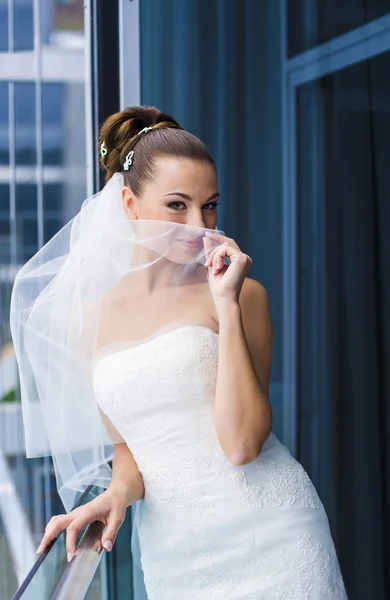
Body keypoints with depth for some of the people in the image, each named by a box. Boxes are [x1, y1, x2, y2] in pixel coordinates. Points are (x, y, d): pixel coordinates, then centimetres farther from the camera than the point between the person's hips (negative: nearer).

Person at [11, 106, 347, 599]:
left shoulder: (243, 295, -7)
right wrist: (119, 491, -8)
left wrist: (228, 303, -17)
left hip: (267, 535, -3)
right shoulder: (88, 318, 3)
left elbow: (242, 443, -16)